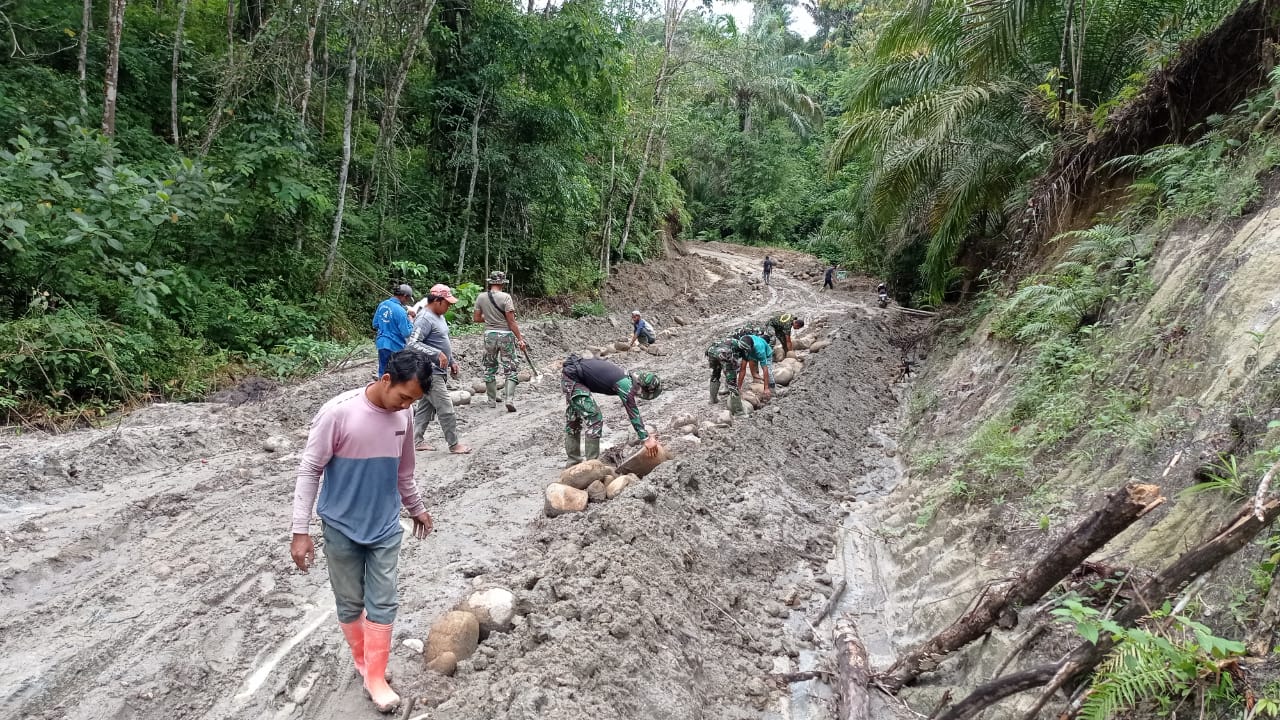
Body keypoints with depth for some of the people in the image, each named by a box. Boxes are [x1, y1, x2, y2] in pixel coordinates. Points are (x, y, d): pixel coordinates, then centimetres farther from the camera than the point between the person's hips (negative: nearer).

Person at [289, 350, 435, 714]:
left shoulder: (403, 416, -6)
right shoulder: (338, 412, -22)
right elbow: (309, 471, -15)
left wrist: (416, 508, 23)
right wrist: (301, 530, -16)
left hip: (385, 527, 3)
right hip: (341, 528, -3)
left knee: (382, 604, 5)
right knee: (350, 603, 12)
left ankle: (375, 677, 20)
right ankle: (363, 664, 34)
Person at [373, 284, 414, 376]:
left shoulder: (382, 304, 2)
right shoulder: (400, 311, -20)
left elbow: (375, 325, 12)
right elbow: (406, 333, -17)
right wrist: (410, 320, -3)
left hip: (382, 344, 7)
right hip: (395, 347, -7)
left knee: (383, 372, 15)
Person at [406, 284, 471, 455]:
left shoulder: (439, 316, 13)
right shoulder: (425, 319, -19)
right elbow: (413, 343, -27)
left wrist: (452, 361, 19)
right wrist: (437, 354, -30)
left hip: (436, 371, 10)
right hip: (430, 372, -10)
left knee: (426, 407, 15)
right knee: (446, 409, -5)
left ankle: (417, 440, 23)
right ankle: (454, 444, 4)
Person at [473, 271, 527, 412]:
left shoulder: (481, 297, 0)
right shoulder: (505, 297, -12)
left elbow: (476, 318, 7)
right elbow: (511, 321, -14)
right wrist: (520, 339, -9)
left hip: (489, 335, 4)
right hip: (505, 335, -4)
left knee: (490, 368, 17)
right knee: (511, 368, 3)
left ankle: (492, 400, 22)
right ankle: (509, 398, -11)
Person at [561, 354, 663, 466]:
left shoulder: (627, 378, 8)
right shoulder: (625, 385, -20)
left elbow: (633, 411, 18)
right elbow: (632, 413, -21)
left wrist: (647, 434, 18)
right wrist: (646, 439, -18)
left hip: (569, 374, 10)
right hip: (573, 378, -10)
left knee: (573, 421, 18)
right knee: (594, 419, -8)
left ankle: (573, 462, 29)